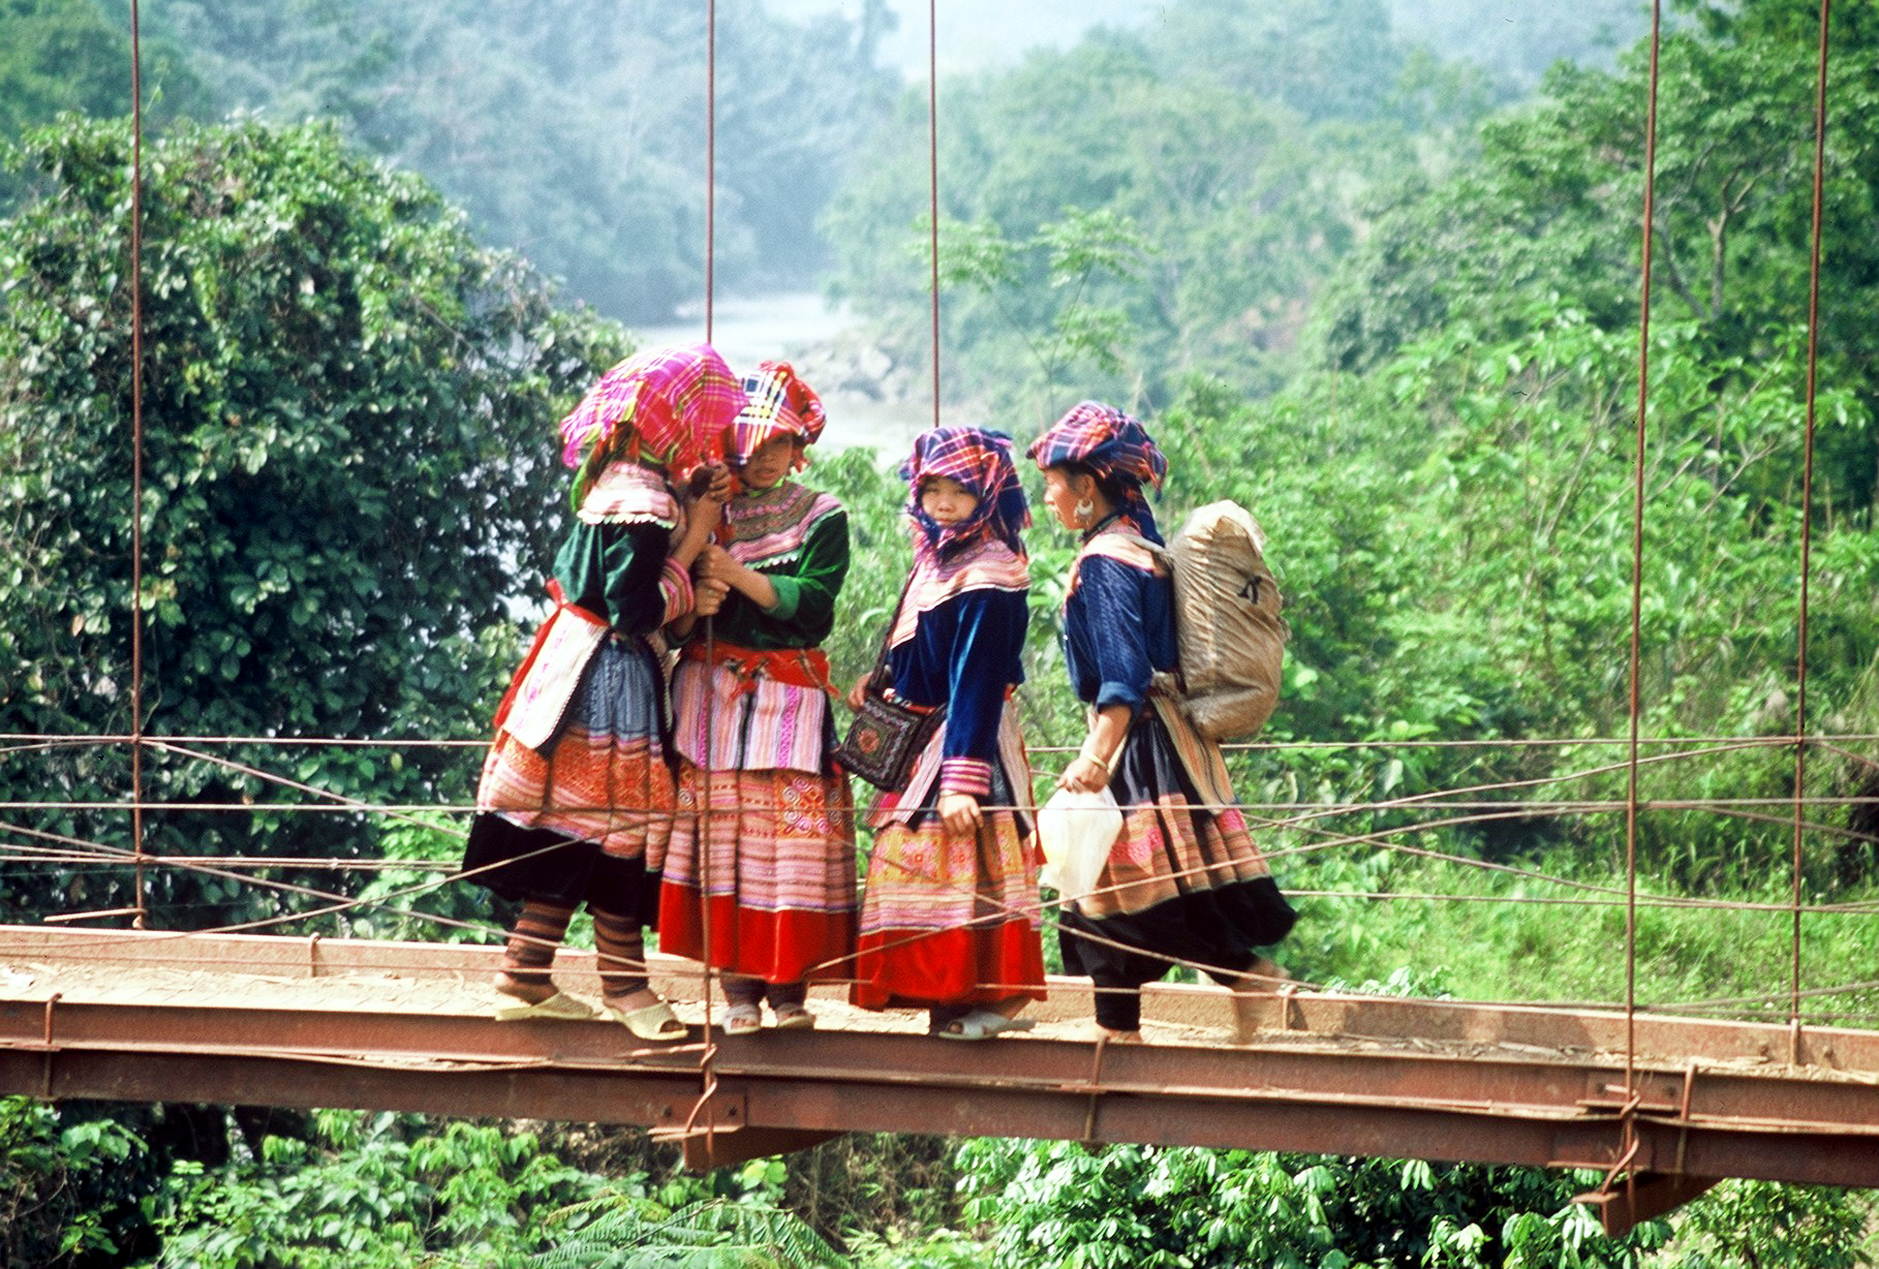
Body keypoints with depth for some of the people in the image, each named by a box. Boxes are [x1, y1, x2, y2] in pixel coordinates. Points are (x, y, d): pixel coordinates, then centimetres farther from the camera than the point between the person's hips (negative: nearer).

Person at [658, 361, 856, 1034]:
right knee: (721, 831, -5)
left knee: (793, 837, -8)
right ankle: (738, 988, -2)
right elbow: (672, 620, 9)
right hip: (711, 694, 1)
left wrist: (738, 575, -14)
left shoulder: (822, 518, 7)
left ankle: (788, 988, -3)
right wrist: (694, 605, -13)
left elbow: (813, 608, -8)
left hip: (790, 696, -1)